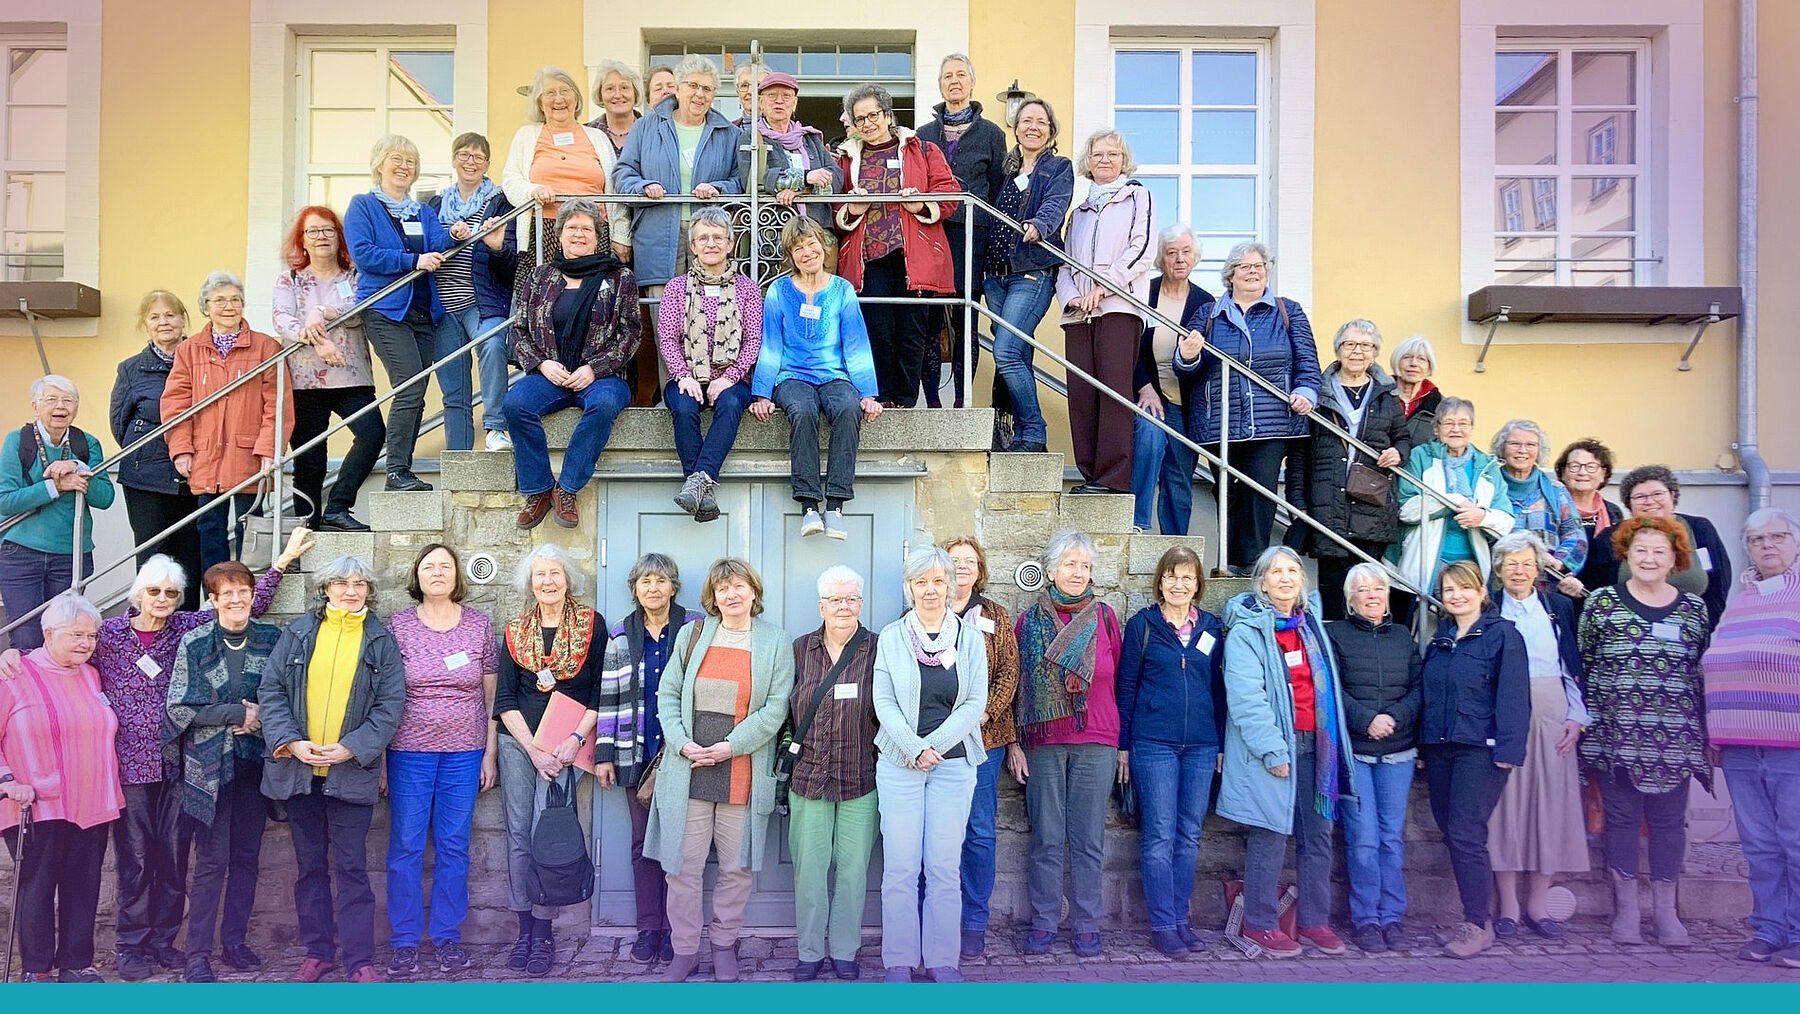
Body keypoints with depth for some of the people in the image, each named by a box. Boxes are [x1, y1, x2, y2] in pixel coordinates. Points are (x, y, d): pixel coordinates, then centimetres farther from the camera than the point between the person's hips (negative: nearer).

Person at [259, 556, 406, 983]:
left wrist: (351, 748, -14)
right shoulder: (298, 633, 6)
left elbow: (390, 703, -3)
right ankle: (317, 952, 24)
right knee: (310, 865, 12)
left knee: (351, 868, 0)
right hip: (299, 768, 2)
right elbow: (271, 690, 2)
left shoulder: (381, 641, 2)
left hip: (351, 770, -2)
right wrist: (290, 741, -11)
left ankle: (360, 960, 7)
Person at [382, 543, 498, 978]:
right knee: (406, 847, 4)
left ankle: (447, 935, 20)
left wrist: (490, 752, 4)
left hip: (464, 753, 1)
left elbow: (490, 694, 7)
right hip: (409, 751, -1)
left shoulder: (479, 625, 3)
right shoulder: (398, 626, 0)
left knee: (454, 846, 8)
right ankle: (404, 941, 16)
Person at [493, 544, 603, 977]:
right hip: (518, 743, 3)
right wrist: (533, 749, -6)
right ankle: (524, 928, 15)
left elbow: (600, 693, 0)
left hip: (565, 746, -3)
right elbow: (505, 699, 5)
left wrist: (575, 739, -12)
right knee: (518, 835, 4)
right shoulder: (516, 632, 8)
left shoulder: (592, 625, 1)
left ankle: (543, 932, 4)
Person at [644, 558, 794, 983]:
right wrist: (681, 743, -7)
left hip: (742, 770, -1)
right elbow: (668, 694, 7)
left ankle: (724, 944, 27)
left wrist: (732, 745, -12)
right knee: (683, 865, 4)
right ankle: (685, 951, 19)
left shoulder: (775, 641, 2)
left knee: (736, 866, 8)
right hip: (688, 769, 1)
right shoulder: (691, 635, 8)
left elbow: (776, 707, -4)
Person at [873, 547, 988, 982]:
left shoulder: (970, 639, 5)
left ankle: (942, 959, 16)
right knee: (900, 867, 0)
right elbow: (884, 702, -1)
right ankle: (899, 960, 12)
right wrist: (914, 749, -13)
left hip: (953, 763, 1)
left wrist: (933, 745, -10)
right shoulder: (891, 637, 4)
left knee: (944, 866, 3)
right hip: (899, 762, 0)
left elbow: (975, 703, 0)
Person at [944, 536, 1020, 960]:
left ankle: (975, 922, 17)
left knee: (979, 832, 5)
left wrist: (986, 711, -11)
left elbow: (1009, 671, 4)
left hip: (984, 736, 1)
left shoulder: (995, 616, 11)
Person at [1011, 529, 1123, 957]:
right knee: (1046, 839, 5)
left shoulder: (1104, 617, 6)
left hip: (1097, 744, 0)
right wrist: (1013, 744, 1)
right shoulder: (1030, 619, 5)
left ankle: (1086, 925, 15)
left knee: (1088, 840, 4)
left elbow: (1118, 682, 7)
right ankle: (1044, 923, 15)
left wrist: (1124, 744, 5)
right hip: (1043, 744, 0)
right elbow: (1017, 684, 6)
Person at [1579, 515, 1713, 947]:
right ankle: (1626, 909, 16)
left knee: (1669, 821, 8)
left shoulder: (1694, 608, 7)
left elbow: (1704, 671, 10)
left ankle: (1666, 911, 20)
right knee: (1622, 818, 5)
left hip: (1675, 738, 2)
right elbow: (1583, 665, 1)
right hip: (1617, 734, -2)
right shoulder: (1602, 602, 1)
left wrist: (1705, 732, 7)